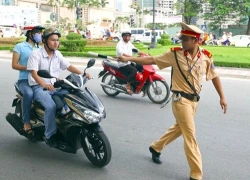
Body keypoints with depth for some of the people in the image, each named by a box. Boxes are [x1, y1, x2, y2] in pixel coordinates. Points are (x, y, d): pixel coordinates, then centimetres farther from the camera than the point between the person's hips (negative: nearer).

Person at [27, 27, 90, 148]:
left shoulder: (58, 54, 10)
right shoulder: (36, 54, -11)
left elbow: (69, 66, 10)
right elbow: (34, 73, -21)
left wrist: (82, 73, -9)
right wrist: (44, 84, -41)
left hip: (55, 86, 6)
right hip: (39, 87, -6)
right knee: (51, 106, -32)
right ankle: (50, 135, -16)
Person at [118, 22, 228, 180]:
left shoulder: (206, 57, -3)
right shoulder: (175, 54, -10)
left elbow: (214, 76, 7)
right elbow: (151, 60, -5)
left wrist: (222, 97, 4)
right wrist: (129, 59, -10)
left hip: (195, 100, 5)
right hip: (181, 99, -5)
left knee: (179, 128, 21)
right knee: (190, 135, -6)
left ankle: (156, 147, 44)